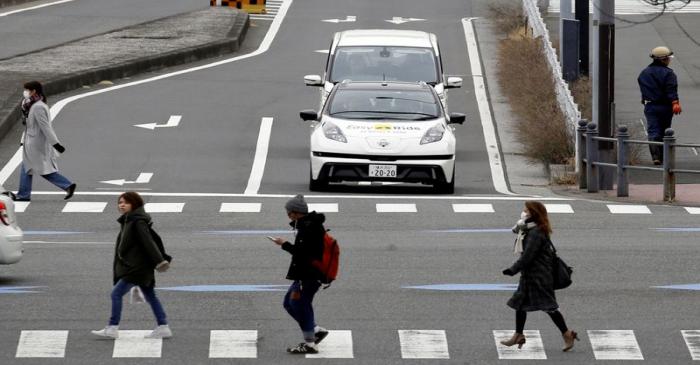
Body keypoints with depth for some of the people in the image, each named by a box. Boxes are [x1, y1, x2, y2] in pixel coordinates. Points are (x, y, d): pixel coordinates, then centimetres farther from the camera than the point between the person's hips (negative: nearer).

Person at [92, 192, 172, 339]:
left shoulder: (138, 222, -15)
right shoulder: (128, 221, 15)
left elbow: (148, 242, -21)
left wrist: (159, 261, -26)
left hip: (136, 267, -10)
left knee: (116, 293, -9)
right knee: (150, 296, 11)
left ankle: (112, 328, -7)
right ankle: (163, 328, 13)